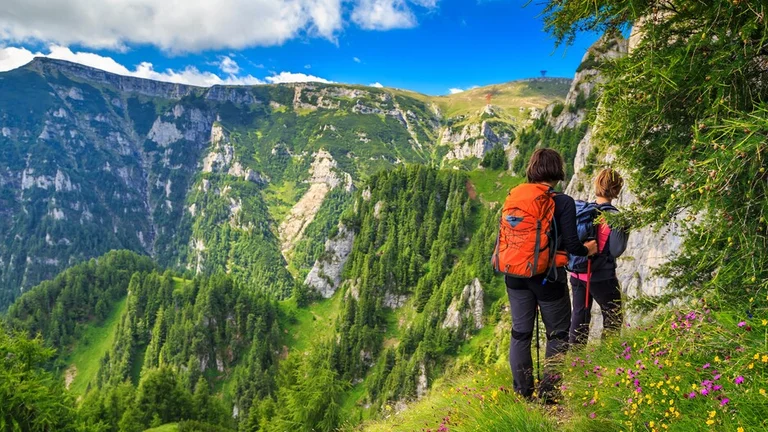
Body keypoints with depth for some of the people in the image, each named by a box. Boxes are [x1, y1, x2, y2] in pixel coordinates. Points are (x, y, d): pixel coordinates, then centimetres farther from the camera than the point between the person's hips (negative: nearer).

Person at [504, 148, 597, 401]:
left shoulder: (514, 197, 0)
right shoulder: (563, 202, -13)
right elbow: (571, 244, -13)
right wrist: (588, 250, 8)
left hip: (517, 275, 4)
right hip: (548, 277, -4)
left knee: (520, 333, 13)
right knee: (558, 334, 13)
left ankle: (522, 394, 21)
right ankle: (548, 394, 16)